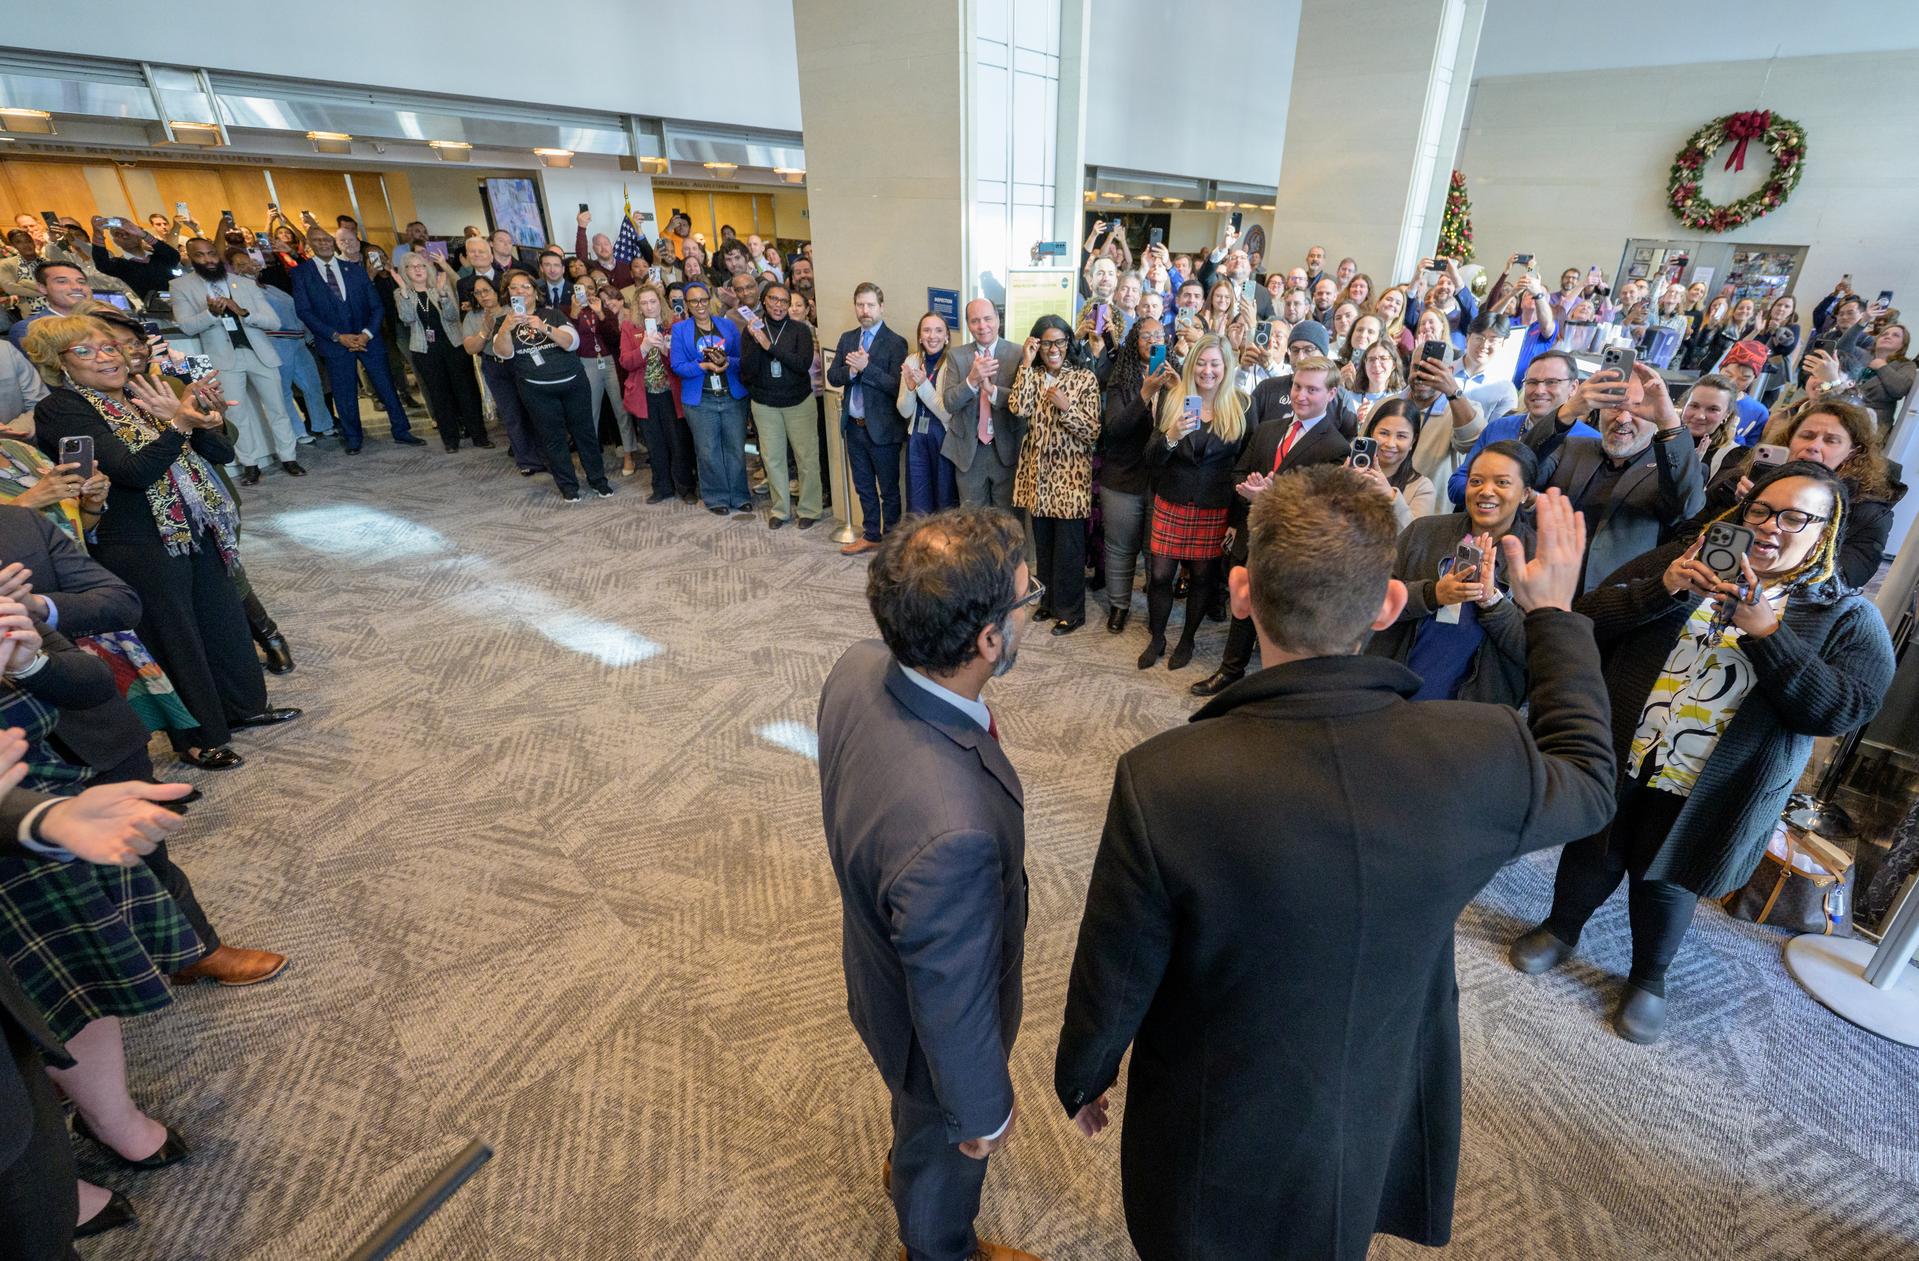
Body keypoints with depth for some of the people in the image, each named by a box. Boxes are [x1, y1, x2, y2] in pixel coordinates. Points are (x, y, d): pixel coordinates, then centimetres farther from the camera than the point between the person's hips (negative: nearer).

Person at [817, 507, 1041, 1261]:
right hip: (935, 1022, -6)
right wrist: (985, 1112, -9)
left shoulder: (859, 669, -25)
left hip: (886, 960, 7)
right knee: (949, 1148, 30)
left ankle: (911, 1164, 72)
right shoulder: (950, 831, -49)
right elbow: (954, 1003, -30)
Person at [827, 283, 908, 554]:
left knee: (889, 489, 7)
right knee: (863, 486, 17)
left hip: (882, 428, -6)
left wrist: (866, 367, -24)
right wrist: (851, 370, -15)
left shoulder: (895, 343, -10)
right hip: (854, 426, 6)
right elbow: (832, 377, 5)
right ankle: (870, 535, 31)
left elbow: (897, 386, -18)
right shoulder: (847, 338, 9)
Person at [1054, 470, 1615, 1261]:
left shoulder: (1162, 780, -35)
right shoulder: (1480, 756, -26)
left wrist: (1080, 1080, 2)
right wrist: (1554, 613, 10)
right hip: (1375, 1135, 3)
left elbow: (1110, 983, -20)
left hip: (1213, 1142, -2)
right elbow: (1587, 785, 0)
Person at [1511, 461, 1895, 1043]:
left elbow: (1847, 710, -14)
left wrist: (1767, 633, -24)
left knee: (1665, 883, 15)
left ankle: (1649, 978, 40)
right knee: (1592, 854, 17)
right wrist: (1662, 590, -23)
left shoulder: (1848, 616, -2)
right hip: (1618, 760, 1)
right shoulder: (1686, 557, 0)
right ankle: (1561, 929, 43)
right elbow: (1591, 617, -5)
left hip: (1707, 791, -1)